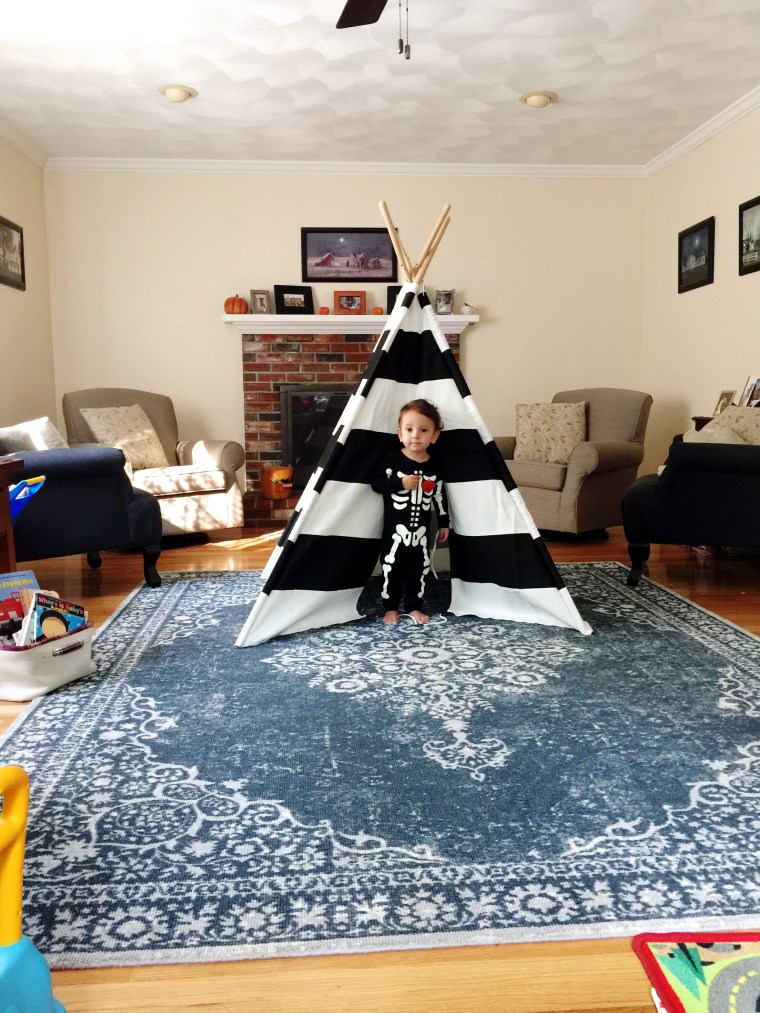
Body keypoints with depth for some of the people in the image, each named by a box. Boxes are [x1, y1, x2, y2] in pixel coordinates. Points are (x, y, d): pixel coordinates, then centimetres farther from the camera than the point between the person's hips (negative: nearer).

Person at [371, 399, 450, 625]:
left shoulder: (435, 464, -1)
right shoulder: (393, 460, -11)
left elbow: (440, 495, 7)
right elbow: (376, 484, -11)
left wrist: (444, 523, 9)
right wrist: (400, 483, -24)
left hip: (421, 529, 3)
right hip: (395, 527, -3)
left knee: (418, 568, 12)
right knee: (392, 567, 4)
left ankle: (414, 606, 28)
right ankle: (391, 607, 21)